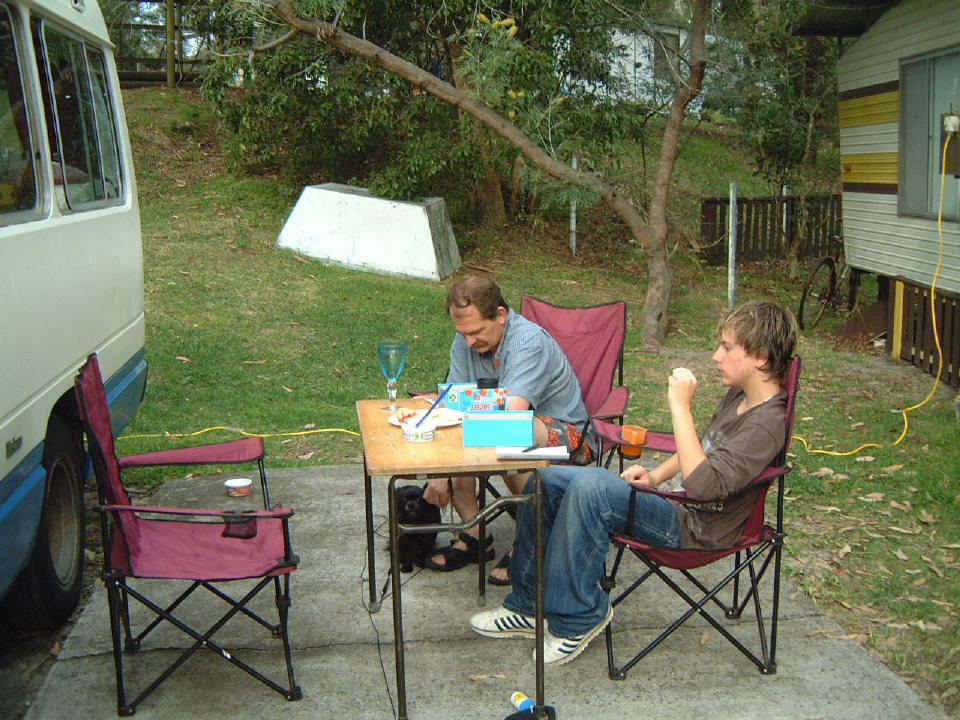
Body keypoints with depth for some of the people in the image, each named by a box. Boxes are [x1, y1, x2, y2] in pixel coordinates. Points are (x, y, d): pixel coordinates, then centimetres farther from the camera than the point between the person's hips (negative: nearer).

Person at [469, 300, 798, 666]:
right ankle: (527, 605, 12)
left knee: (591, 484, -33)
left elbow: (702, 484, -31)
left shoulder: (767, 423, -21)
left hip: (694, 528, -10)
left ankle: (576, 619, -16)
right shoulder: (739, 395, 9)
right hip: (675, 503, 10)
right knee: (545, 480, 1)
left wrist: (680, 406, -27)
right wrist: (656, 475, 8)